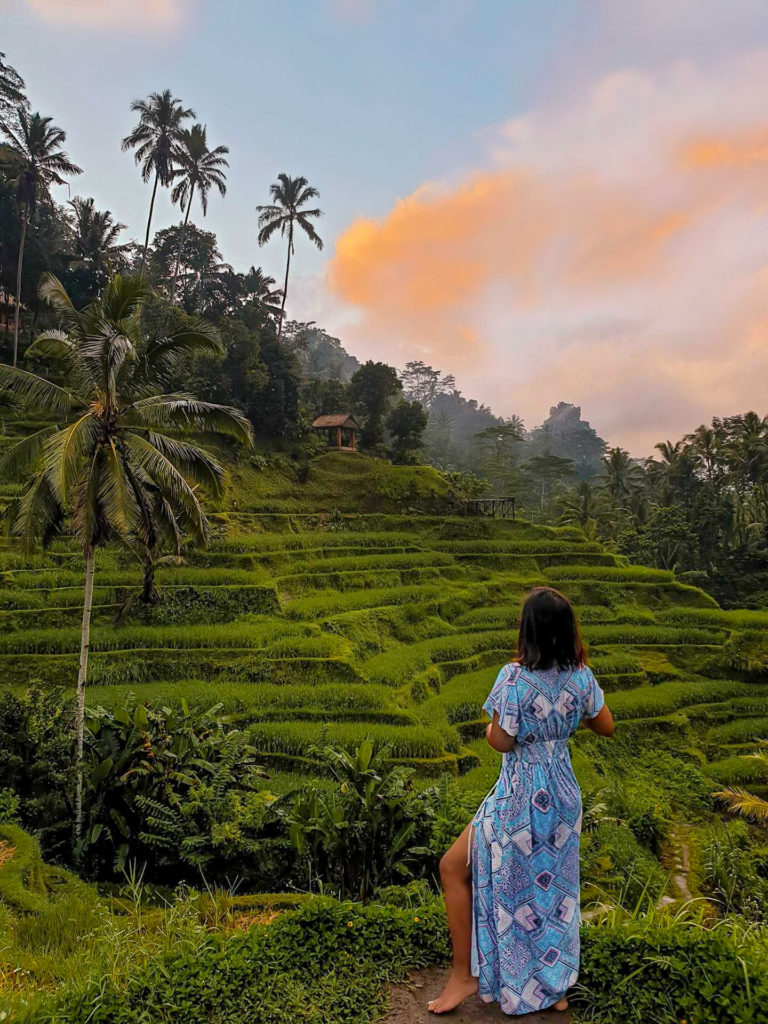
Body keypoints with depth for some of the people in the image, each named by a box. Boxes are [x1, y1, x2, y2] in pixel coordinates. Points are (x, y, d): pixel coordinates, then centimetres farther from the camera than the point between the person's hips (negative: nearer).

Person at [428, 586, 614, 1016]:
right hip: (564, 795, 6)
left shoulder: (515, 677, -23)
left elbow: (500, 741, -19)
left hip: (521, 798, -6)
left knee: (454, 869, 13)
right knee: (551, 888, 24)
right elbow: (607, 727, 8)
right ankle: (553, 989, 39)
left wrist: (490, 723, 3)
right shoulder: (581, 677, -6)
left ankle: (465, 974, 23)